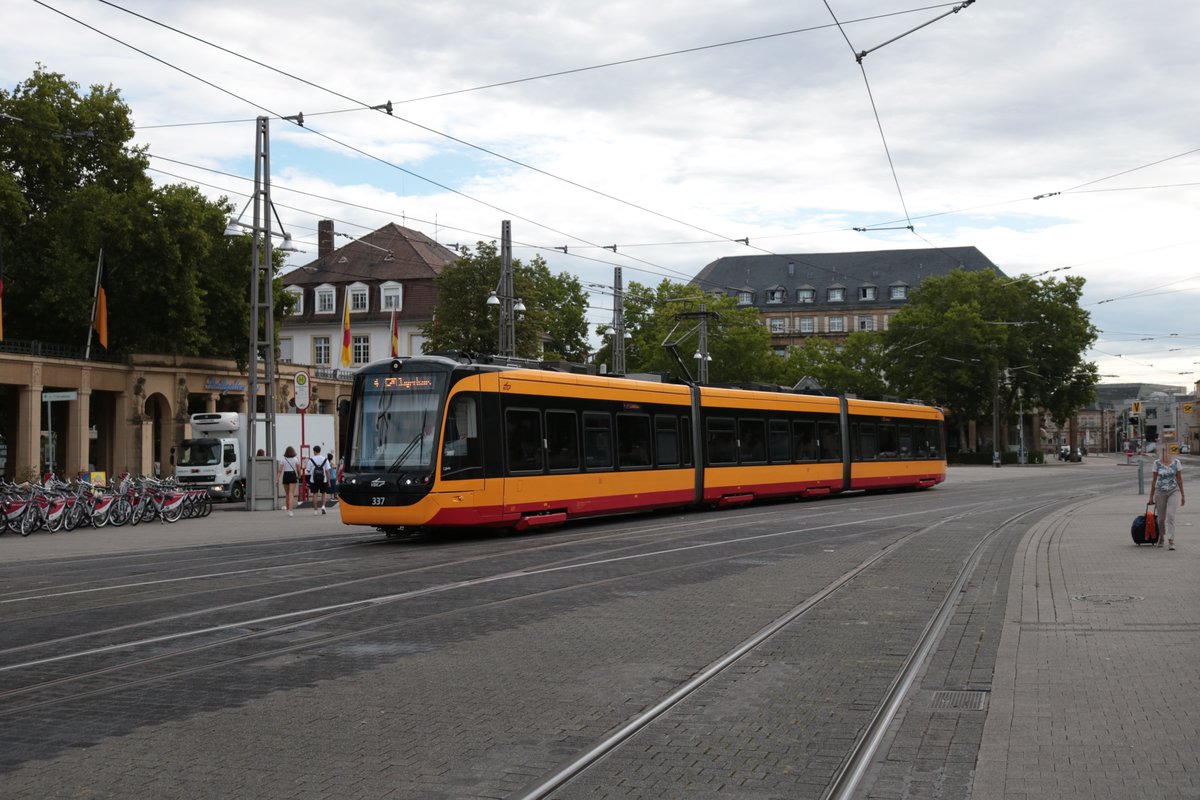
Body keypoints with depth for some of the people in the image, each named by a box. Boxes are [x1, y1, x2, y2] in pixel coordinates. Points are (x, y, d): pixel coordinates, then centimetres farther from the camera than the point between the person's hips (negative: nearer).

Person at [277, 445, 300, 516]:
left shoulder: (282, 459, 0)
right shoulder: (296, 459, 0)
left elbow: (280, 470, -6)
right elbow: (298, 470, 2)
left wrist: (278, 479, -5)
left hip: (285, 476, 1)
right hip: (293, 476, -1)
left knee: (287, 494, 17)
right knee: (291, 494, -7)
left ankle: (288, 510, 25)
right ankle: (290, 511, -20)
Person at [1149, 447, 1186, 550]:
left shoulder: (1176, 462, -1)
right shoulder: (1157, 463, -1)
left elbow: (1179, 479, 5)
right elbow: (1154, 480, 5)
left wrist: (1182, 495, 7)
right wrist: (1151, 496, 7)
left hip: (1174, 492, -1)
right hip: (1160, 492, 1)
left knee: (1170, 515, -16)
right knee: (1161, 518, 8)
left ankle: (1171, 541, -16)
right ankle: (1161, 537, 33)